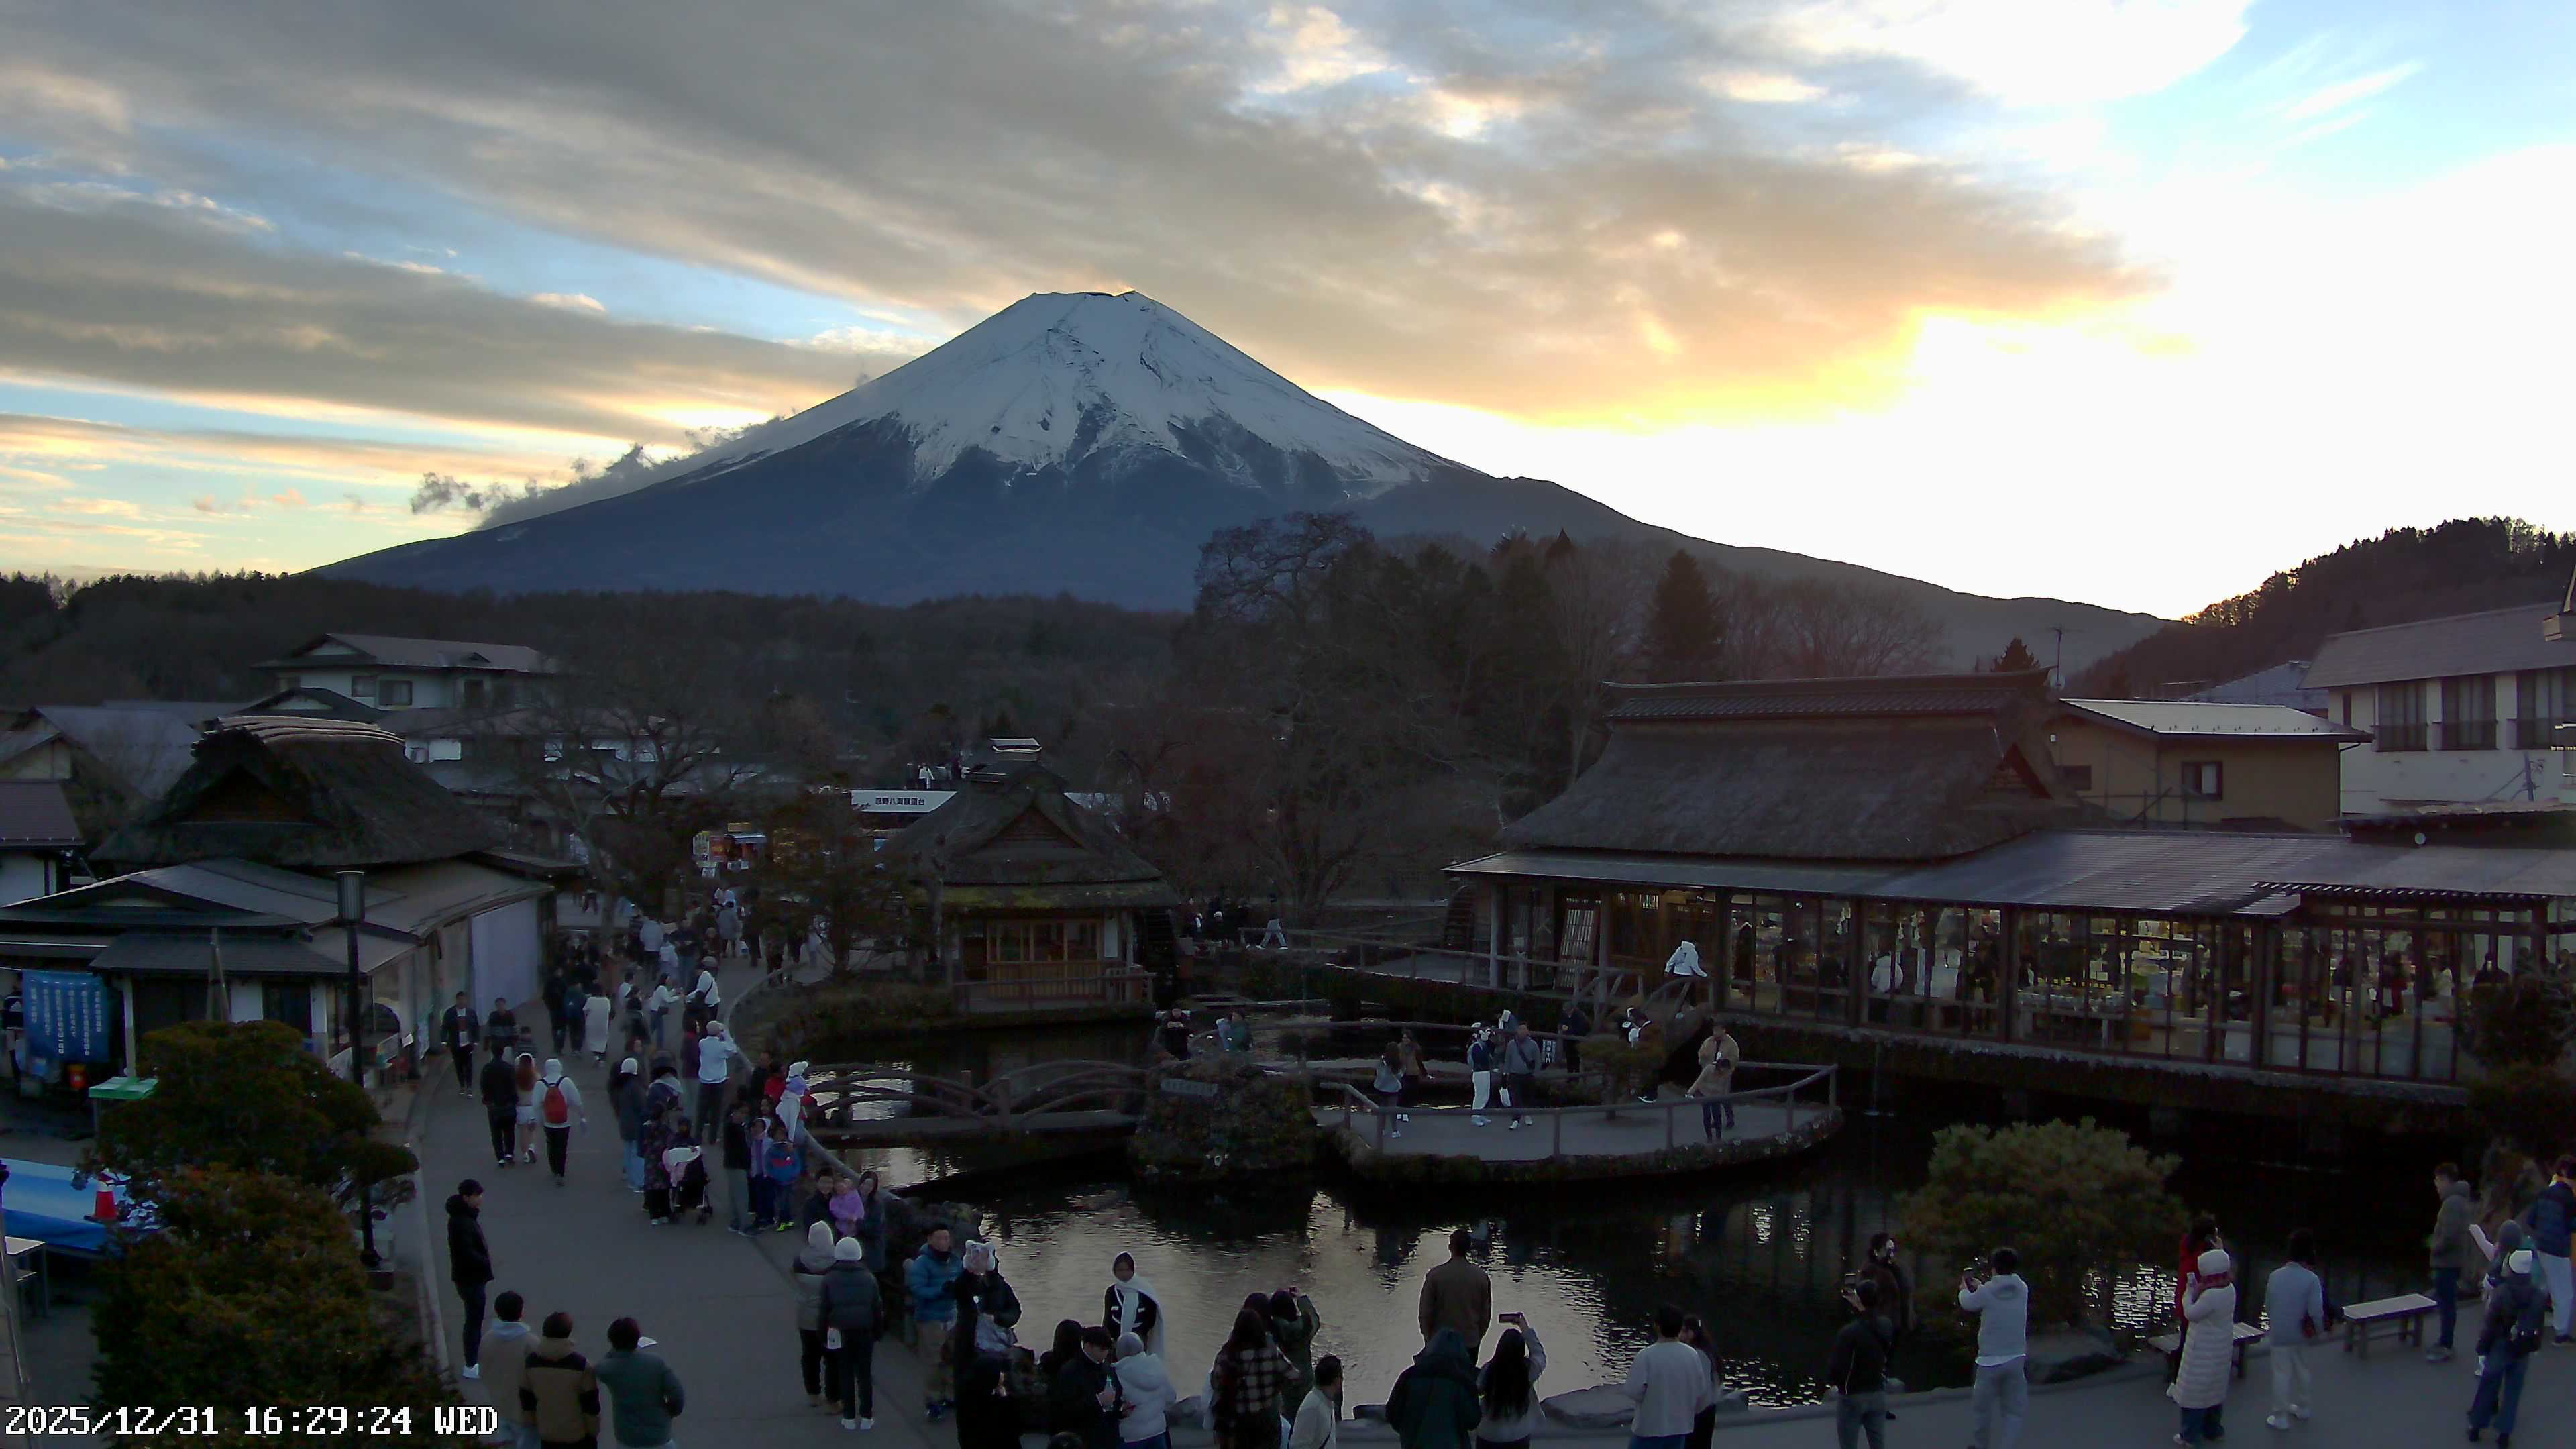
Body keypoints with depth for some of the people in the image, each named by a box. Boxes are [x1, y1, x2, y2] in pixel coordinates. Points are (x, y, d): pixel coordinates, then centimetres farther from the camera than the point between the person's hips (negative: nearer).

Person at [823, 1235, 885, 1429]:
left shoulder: (830, 1279, -3)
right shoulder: (868, 1277, 0)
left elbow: (825, 1309, -3)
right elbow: (877, 1307, 1)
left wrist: (824, 1335, 3)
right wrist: (878, 1331, 8)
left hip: (840, 1332, -1)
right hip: (865, 1331, 1)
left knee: (845, 1374, 7)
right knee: (865, 1374, 7)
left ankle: (849, 1417, 8)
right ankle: (866, 1417, 7)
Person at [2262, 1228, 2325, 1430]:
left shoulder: (2275, 1275, -10)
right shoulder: (2311, 1279, -17)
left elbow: (2267, 1305, 1)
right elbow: (2316, 1311, -17)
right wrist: (2320, 1331, 1)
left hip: (2279, 1334, 0)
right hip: (2301, 1334, 0)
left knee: (2281, 1373, 7)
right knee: (2301, 1370, 22)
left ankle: (2280, 1417, 12)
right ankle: (2301, 1407, 38)